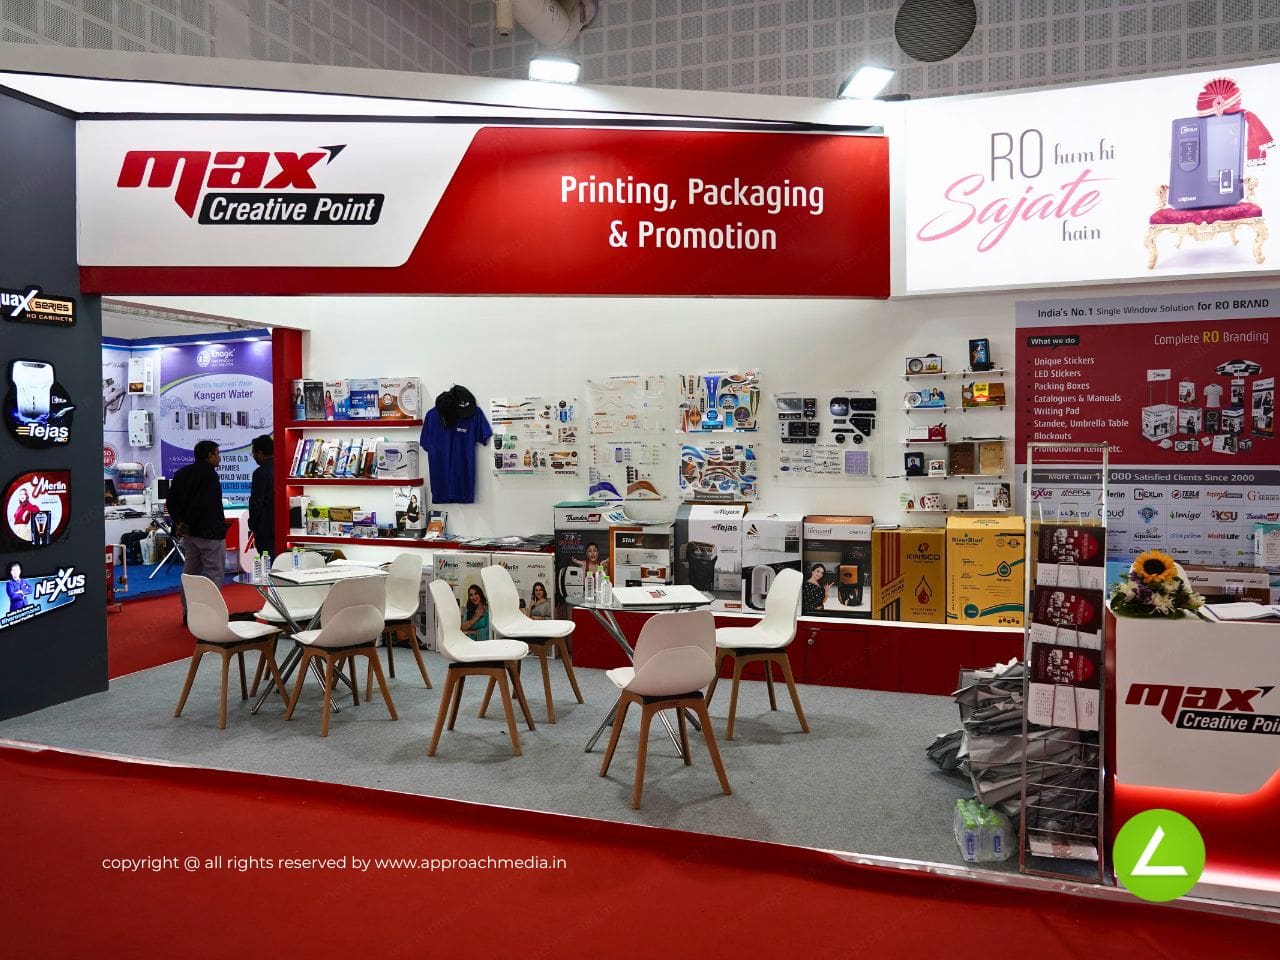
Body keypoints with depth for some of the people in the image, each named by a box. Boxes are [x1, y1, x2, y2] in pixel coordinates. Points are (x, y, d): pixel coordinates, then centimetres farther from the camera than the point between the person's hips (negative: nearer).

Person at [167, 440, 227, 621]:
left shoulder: (182, 474, 11)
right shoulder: (209, 474, -15)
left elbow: (171, 502, 7)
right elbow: (201, 504, -24)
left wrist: (179, 522, -2)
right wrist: (186, 524, -12)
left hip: (189, 533, 8)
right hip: (209, 532, -8)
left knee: (190, 572, 15)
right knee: (214, 573, -3)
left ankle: (188, 613, 20)